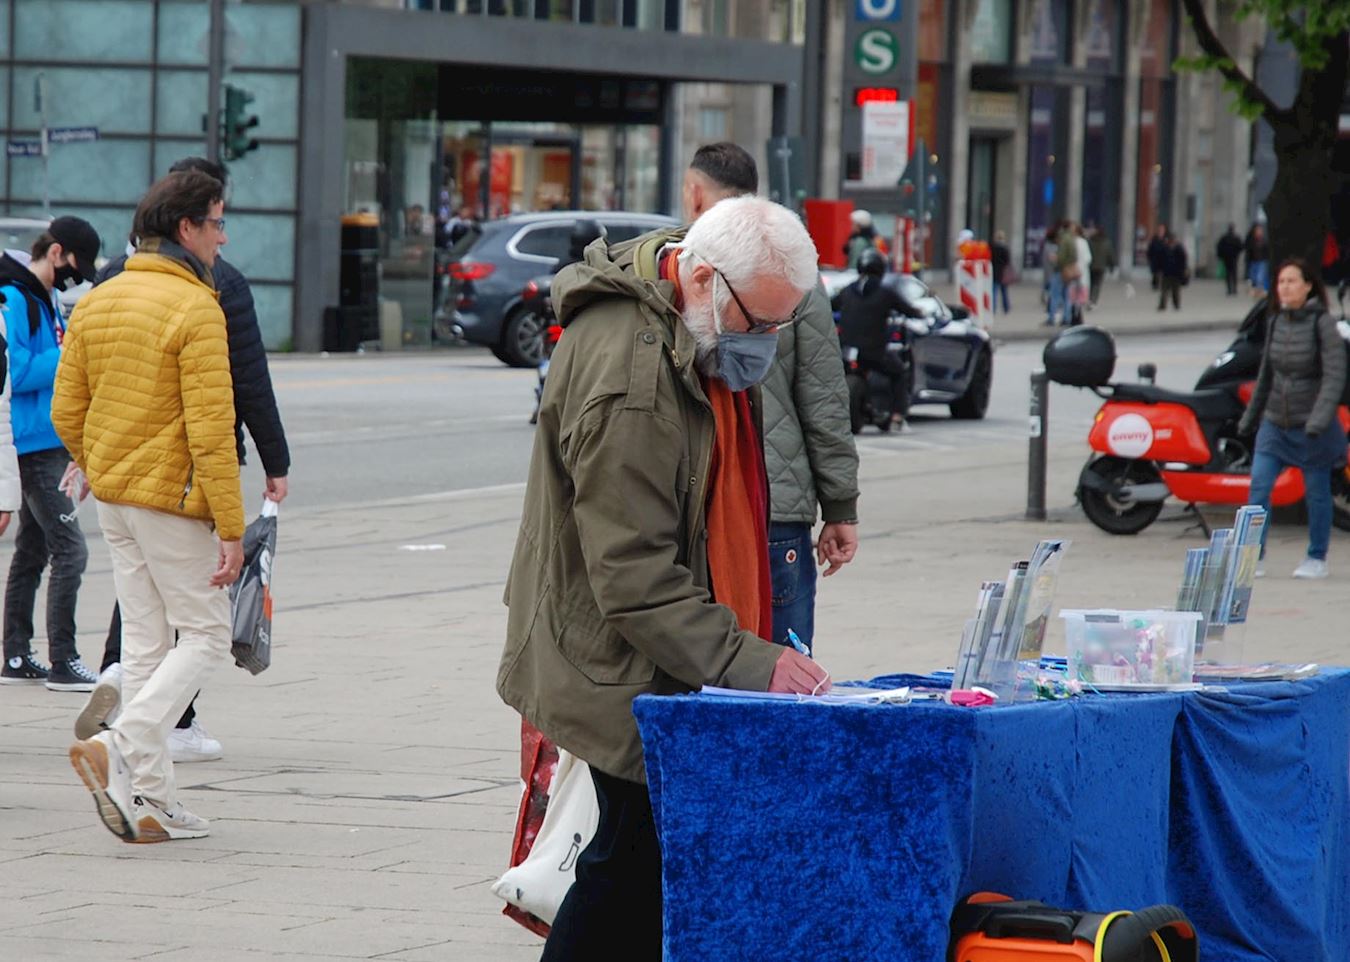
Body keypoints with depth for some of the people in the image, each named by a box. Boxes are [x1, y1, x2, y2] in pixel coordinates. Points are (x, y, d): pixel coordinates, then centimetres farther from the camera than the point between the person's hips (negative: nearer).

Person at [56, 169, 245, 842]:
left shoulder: (96, 302, 8)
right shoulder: (195, 309, -15)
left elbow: (67, 412, 11)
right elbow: (210, 428, -19)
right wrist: (230, 526, -17)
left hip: (113, 499, 8)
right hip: (173, 497, -8)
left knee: (144, 644, 11)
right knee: (205, 635, 3)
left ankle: (149, 800, 11)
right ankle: (118, 747, -15)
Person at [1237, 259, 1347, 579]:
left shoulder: (1322, 323, -10)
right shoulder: (1276, 322, 6)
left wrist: (1319, 419, -26)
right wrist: (1250, 417, 19)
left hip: (1310, 426, -4)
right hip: (1275, 422, 5)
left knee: (1316, 493, 6)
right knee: (1259, 486, -7)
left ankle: (1317, 559, 20)